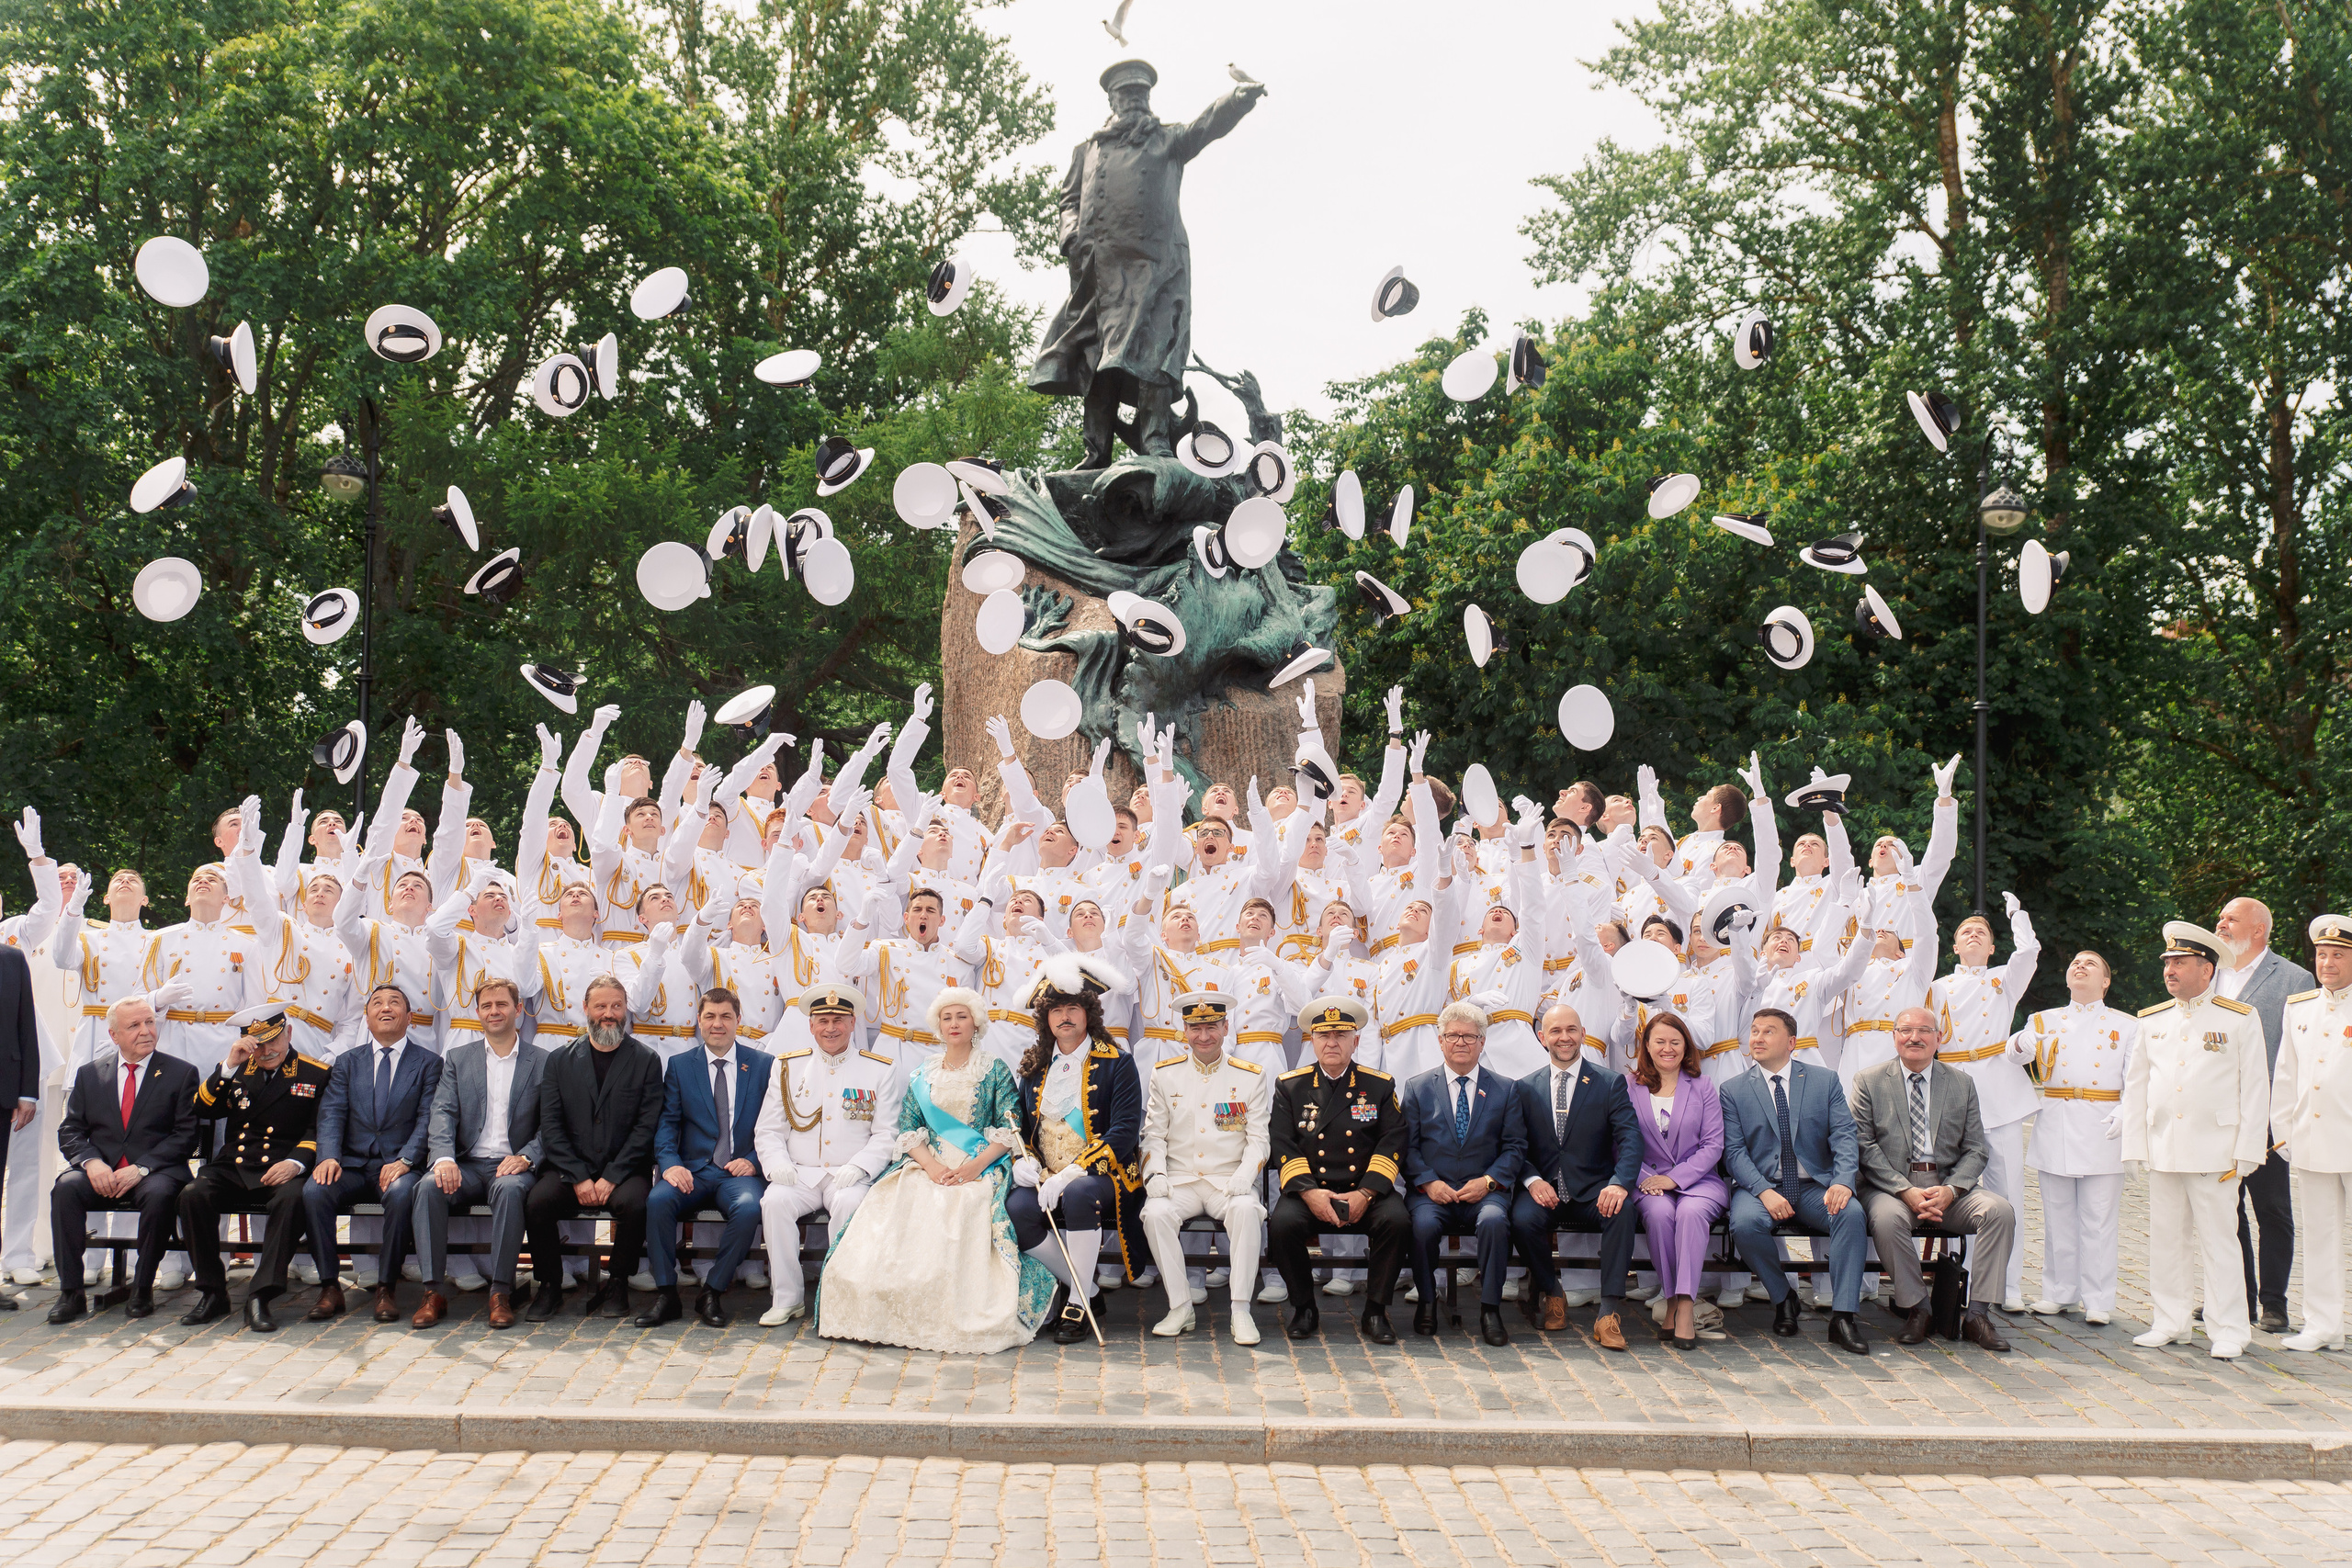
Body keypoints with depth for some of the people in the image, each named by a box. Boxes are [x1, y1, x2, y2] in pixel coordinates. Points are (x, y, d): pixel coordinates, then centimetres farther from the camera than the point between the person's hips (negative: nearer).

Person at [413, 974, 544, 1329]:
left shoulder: (542, 1062, 10)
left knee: (509, 1188, -36)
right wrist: (444, 1157, -18)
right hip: (467, 1166, 2)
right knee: (429, 1187, -30)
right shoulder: (457, 1058, 16)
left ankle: (501, 1293, -30)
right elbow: (443, 1113, 2)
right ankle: (435, 1292, -25)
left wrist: (525, 1157, -16)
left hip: (511, 1166, -2)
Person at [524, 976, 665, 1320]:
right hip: (570, 1169, 2)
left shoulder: (646, 1061, 6)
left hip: (623, 1170, -1)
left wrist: (611, 1178, -14)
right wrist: (579, 1178, -11)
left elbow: (646, 1127, -3)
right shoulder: (559, 1060, 11)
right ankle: (549, 1287, -6)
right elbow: (551, 1127, 3)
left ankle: (617, 1285, -9)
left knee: (634, 1202, -32)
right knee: (537, 1202, -27)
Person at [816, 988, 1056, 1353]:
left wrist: (976, 1166, -15)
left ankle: (956, 1325, -29)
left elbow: (1009, 1130, 1)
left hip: (982, 1169, -3)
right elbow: (908, 1130, 10)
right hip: (927, 1166, 3)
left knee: (961, 1211, -35)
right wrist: (931, 1165, -11)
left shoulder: (994, 1071, 9)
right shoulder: (922, 1074, 17)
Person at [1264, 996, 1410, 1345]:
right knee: (1283, 1222, -30)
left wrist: (1365, 1194, -14)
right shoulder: (1290, 1087, 9)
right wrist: (1309, 1192, -16)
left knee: (1397, 1220, -30)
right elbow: (1282, 1146, 0)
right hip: (1310, 1191, 0)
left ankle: (1375, 1312, -11)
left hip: (1366, 1193, 0)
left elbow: (1391, 1145, 0)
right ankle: (1304, 1309, -7)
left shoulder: (1380, 1086, 9)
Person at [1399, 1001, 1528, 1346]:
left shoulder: (1505, 1090, 11)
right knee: (1423, 1223, -33)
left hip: (1483, 1191, 0)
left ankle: (1490, 1309, -20)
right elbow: (1409, 1146, 5)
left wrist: (1488, 1181, -10)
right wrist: (1428, 1182, -12)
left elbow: (1515, 1146, 6)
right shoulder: (1417, 1088, 11)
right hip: (1432, 1190, 0)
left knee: (1494, 1220, -34)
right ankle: (1426, 1302, -7)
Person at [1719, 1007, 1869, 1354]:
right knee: (1745, 1223, -33)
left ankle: (1842, 1317, -27)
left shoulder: (1824, 1080, 8)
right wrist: (1764, 1192, -20)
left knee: (1852, 1213, -31)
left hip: (1815, 1188, 1)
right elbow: (1734, 1151, -2)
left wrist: (1843, 1182, -21)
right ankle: (1783, 1300, -7)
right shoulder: (1733, 1090, 7)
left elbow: (1844, 1137, -1)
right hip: (1761, 1186, 0)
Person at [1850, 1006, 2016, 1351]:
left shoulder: (1962, 1084, 13)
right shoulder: (1870, 1082, 6)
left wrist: (1951, 1190, -12)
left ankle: (1977, 1313, -17)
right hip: (1891, 1186, -3)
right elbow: (1864, 1145, -4)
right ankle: (1915, 1308, -15)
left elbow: (1976, 1150, 8)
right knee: (1888, 1218, -35)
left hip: (1949, 1186, 3)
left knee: (2000, 1210, -24)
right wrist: (1906, 1191, -17)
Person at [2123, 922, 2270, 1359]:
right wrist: (2135, 1146, 7)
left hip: (2214, 1152, -4)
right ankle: (2169, 1323, 18)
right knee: (2164, 1240, 8)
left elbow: (2255, 1089, -1)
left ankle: (2230, 1331, 5)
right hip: (2162, 1152, 4)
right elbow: (2136, 1088, 14)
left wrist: (2245, 1154, -6)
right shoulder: (2151, 1020, 11)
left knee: (2217, 1242, -3)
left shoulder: (2239, 1019, -1)